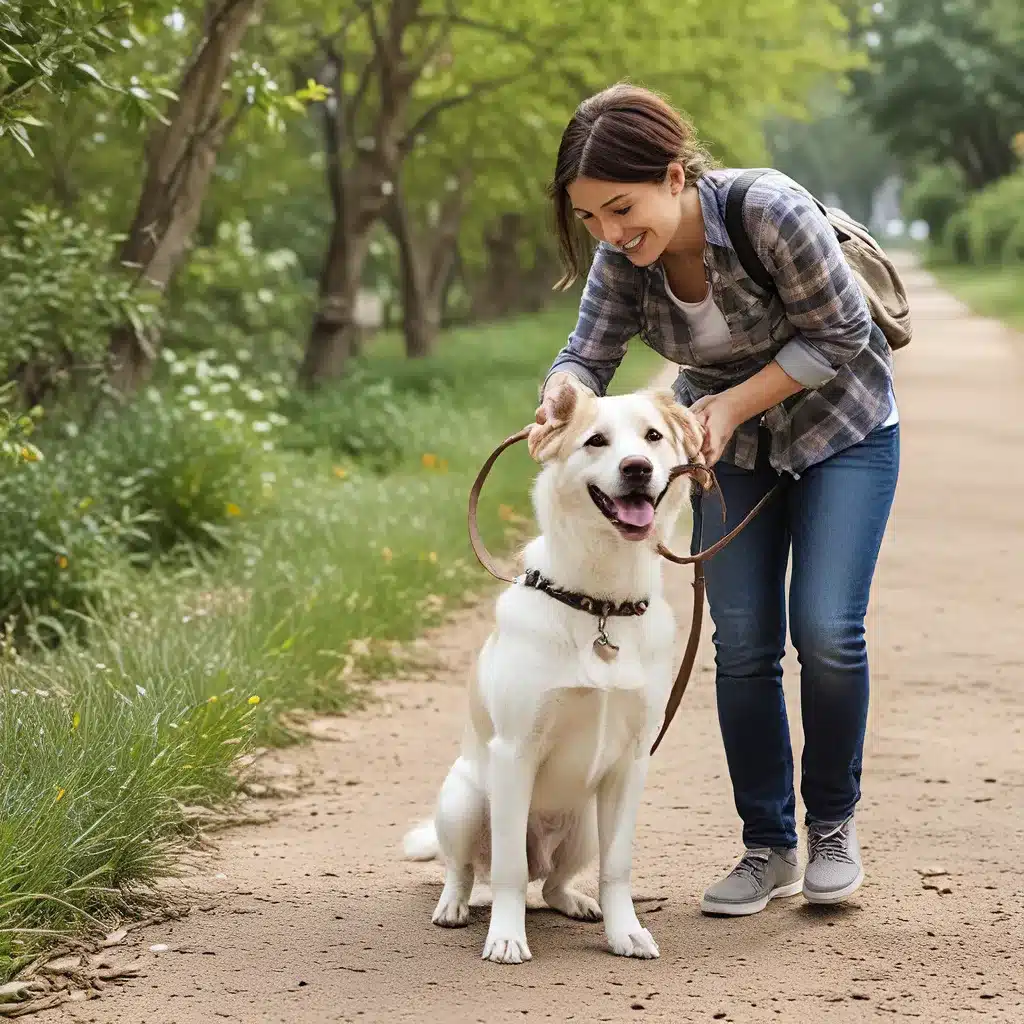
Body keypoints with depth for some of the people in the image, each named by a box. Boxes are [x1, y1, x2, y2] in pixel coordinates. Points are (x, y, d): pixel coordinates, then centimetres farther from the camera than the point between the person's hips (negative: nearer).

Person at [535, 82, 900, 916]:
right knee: (743, 645, -1)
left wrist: (731, 403, -27)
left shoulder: (770, 211, -32)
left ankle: (834, 825, 9)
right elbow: (588, 354, -17)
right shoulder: (625, 254, -17)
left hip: (841, 429, -4)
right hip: (730, 441, 4)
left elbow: (841, 335, -23)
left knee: (826, 631, -13)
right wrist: (560, 401, -40)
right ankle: (769, 848, 10)